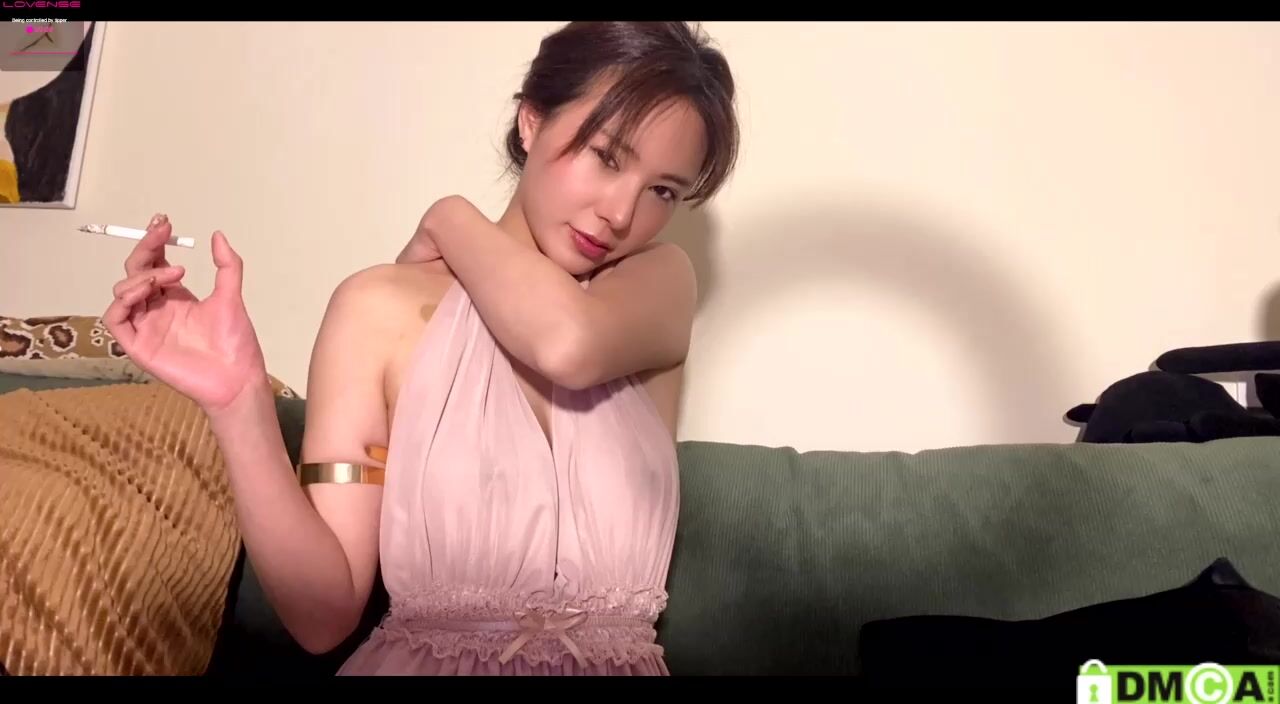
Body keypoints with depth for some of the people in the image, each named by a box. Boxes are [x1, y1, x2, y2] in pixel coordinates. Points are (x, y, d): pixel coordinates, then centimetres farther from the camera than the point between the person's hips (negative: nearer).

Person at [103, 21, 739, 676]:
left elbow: (570, 343, -21)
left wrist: (451, 220, -4)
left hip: (616, 664, 2)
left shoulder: (662, 281, 3)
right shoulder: (383, 311, -3)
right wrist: (240, 404, -18)